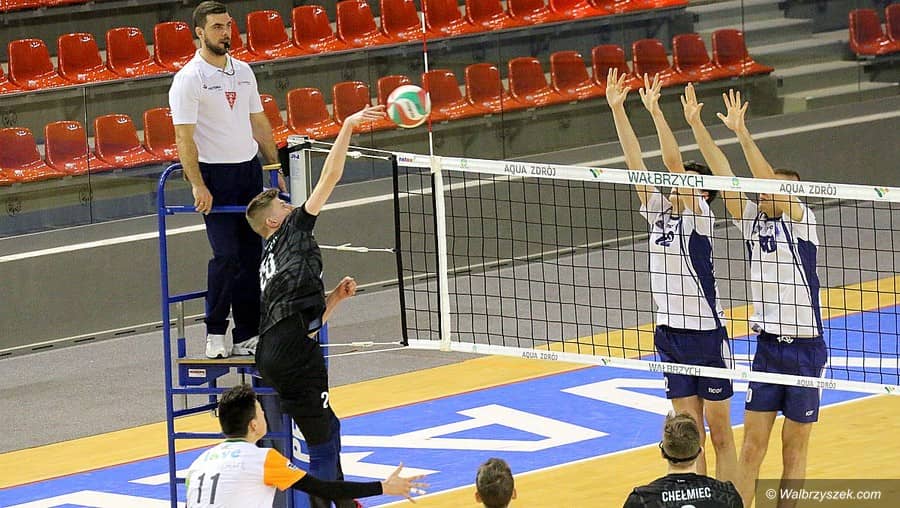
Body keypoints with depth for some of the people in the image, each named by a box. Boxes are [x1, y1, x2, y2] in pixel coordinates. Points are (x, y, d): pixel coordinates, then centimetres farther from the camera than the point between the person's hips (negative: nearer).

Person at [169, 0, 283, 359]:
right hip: (215, 176, -6)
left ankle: (247, 335, 11)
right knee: (226, 255, -11)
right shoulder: (188, 79, -9)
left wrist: (276, 167, 14)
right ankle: (215, 333, 1)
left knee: (251, 255, 5)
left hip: (250, 170, 6)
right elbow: (184, 137, -13)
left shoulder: (243, 71, 11)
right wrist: (197, 185, -20)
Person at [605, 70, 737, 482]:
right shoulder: (659, 213, 7)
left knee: (720, 433, 2)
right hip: (670, 332, 6)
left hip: (706, 333, -6)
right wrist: (617, 109, -4)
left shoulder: (699, 217, -8)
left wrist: (655, 111, -24)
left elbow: (673, 162, -19)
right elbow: (635, 162, 3)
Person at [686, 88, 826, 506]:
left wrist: (741, 132, -28)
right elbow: (724, 175, -2)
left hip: (805, 350, -4)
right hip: (767, 347, 4)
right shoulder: (753, 221, 5)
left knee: (794, 449, 5)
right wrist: (696, 126, -10)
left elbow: (769, 182, -22)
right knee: (753, 445, 1)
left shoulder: (801, 222, -7)